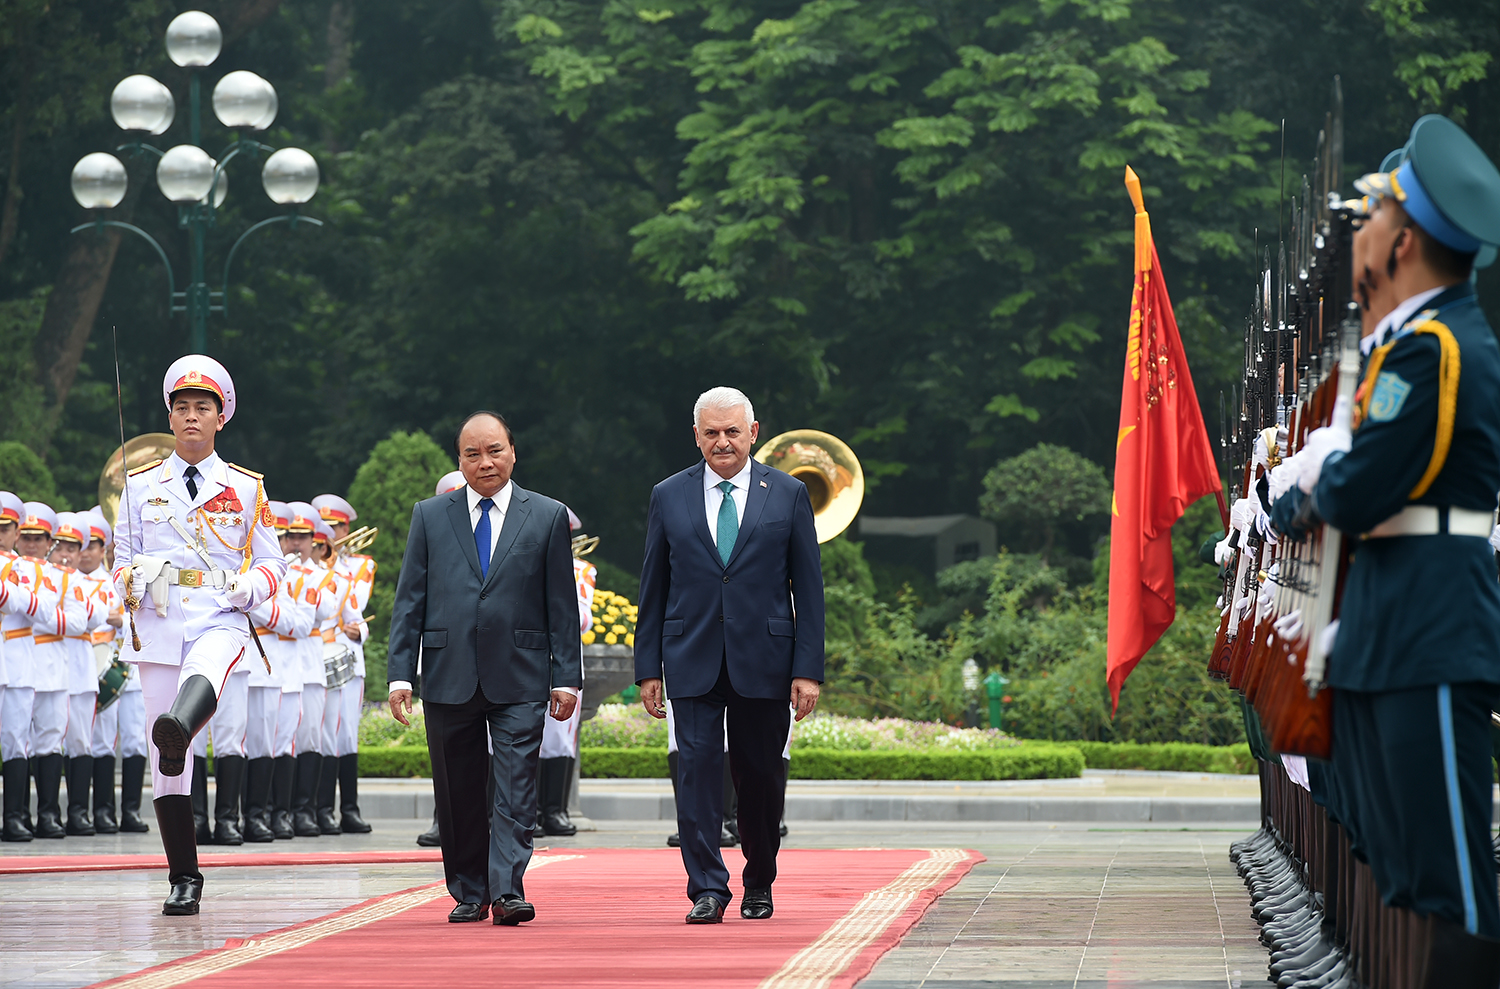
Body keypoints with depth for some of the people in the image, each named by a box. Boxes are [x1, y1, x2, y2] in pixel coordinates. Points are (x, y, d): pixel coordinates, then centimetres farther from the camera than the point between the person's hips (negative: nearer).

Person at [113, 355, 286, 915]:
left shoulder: (246, 489, 11)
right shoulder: (142, 485, 14)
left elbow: (272, 564, 13)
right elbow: (122, 564, 15)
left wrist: (247, 587, -10)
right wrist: (136, 580, -10)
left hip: (220, 621, -2)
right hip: (158, 626, 2)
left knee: (202, 678, -40)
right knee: (165, 764, -2)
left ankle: (178, 732, -73)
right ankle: (184, 879, 6)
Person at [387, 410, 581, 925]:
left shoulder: (548, 516, 6)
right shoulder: (429, 516, 9)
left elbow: (562, 605, 5)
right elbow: (409, 601, 7)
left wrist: (567, 676, 0)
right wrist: (400, 673, -2)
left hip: (520, 680, -2)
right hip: (450, 679, 2)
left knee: (515, 791, -9)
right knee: (458, 796, 7)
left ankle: (507, 890, -12)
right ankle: (468, 893, 18)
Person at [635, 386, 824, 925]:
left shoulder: (788, 495, 4)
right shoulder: (668, 497, 7)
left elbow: (808, 589, 3)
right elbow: (653, 590, 9)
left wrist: (808, 669, -4)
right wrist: (648, 668, 3)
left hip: (763, 661, 0)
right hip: (692, 662, 0)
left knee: (761, 778, 6)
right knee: (698, 772, -8)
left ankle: (759, 885, 23)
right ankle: (707, 890, -6)